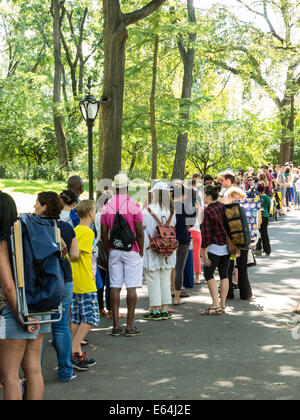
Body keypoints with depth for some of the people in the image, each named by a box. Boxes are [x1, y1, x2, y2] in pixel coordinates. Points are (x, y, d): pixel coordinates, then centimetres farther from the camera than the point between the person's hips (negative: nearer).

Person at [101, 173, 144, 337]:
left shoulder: (106, 207, 4)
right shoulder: (134, 206, -8)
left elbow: (103, 234, 4)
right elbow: (139, 232, -9)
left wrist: (109, 250, 14)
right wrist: (141, 251, 1)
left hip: (114, 251, 4)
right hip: (131, 251, -4)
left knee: (115, 287, 5)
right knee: (131, 287, -1)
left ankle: (116, 325, 6)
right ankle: (130, 326, 0)